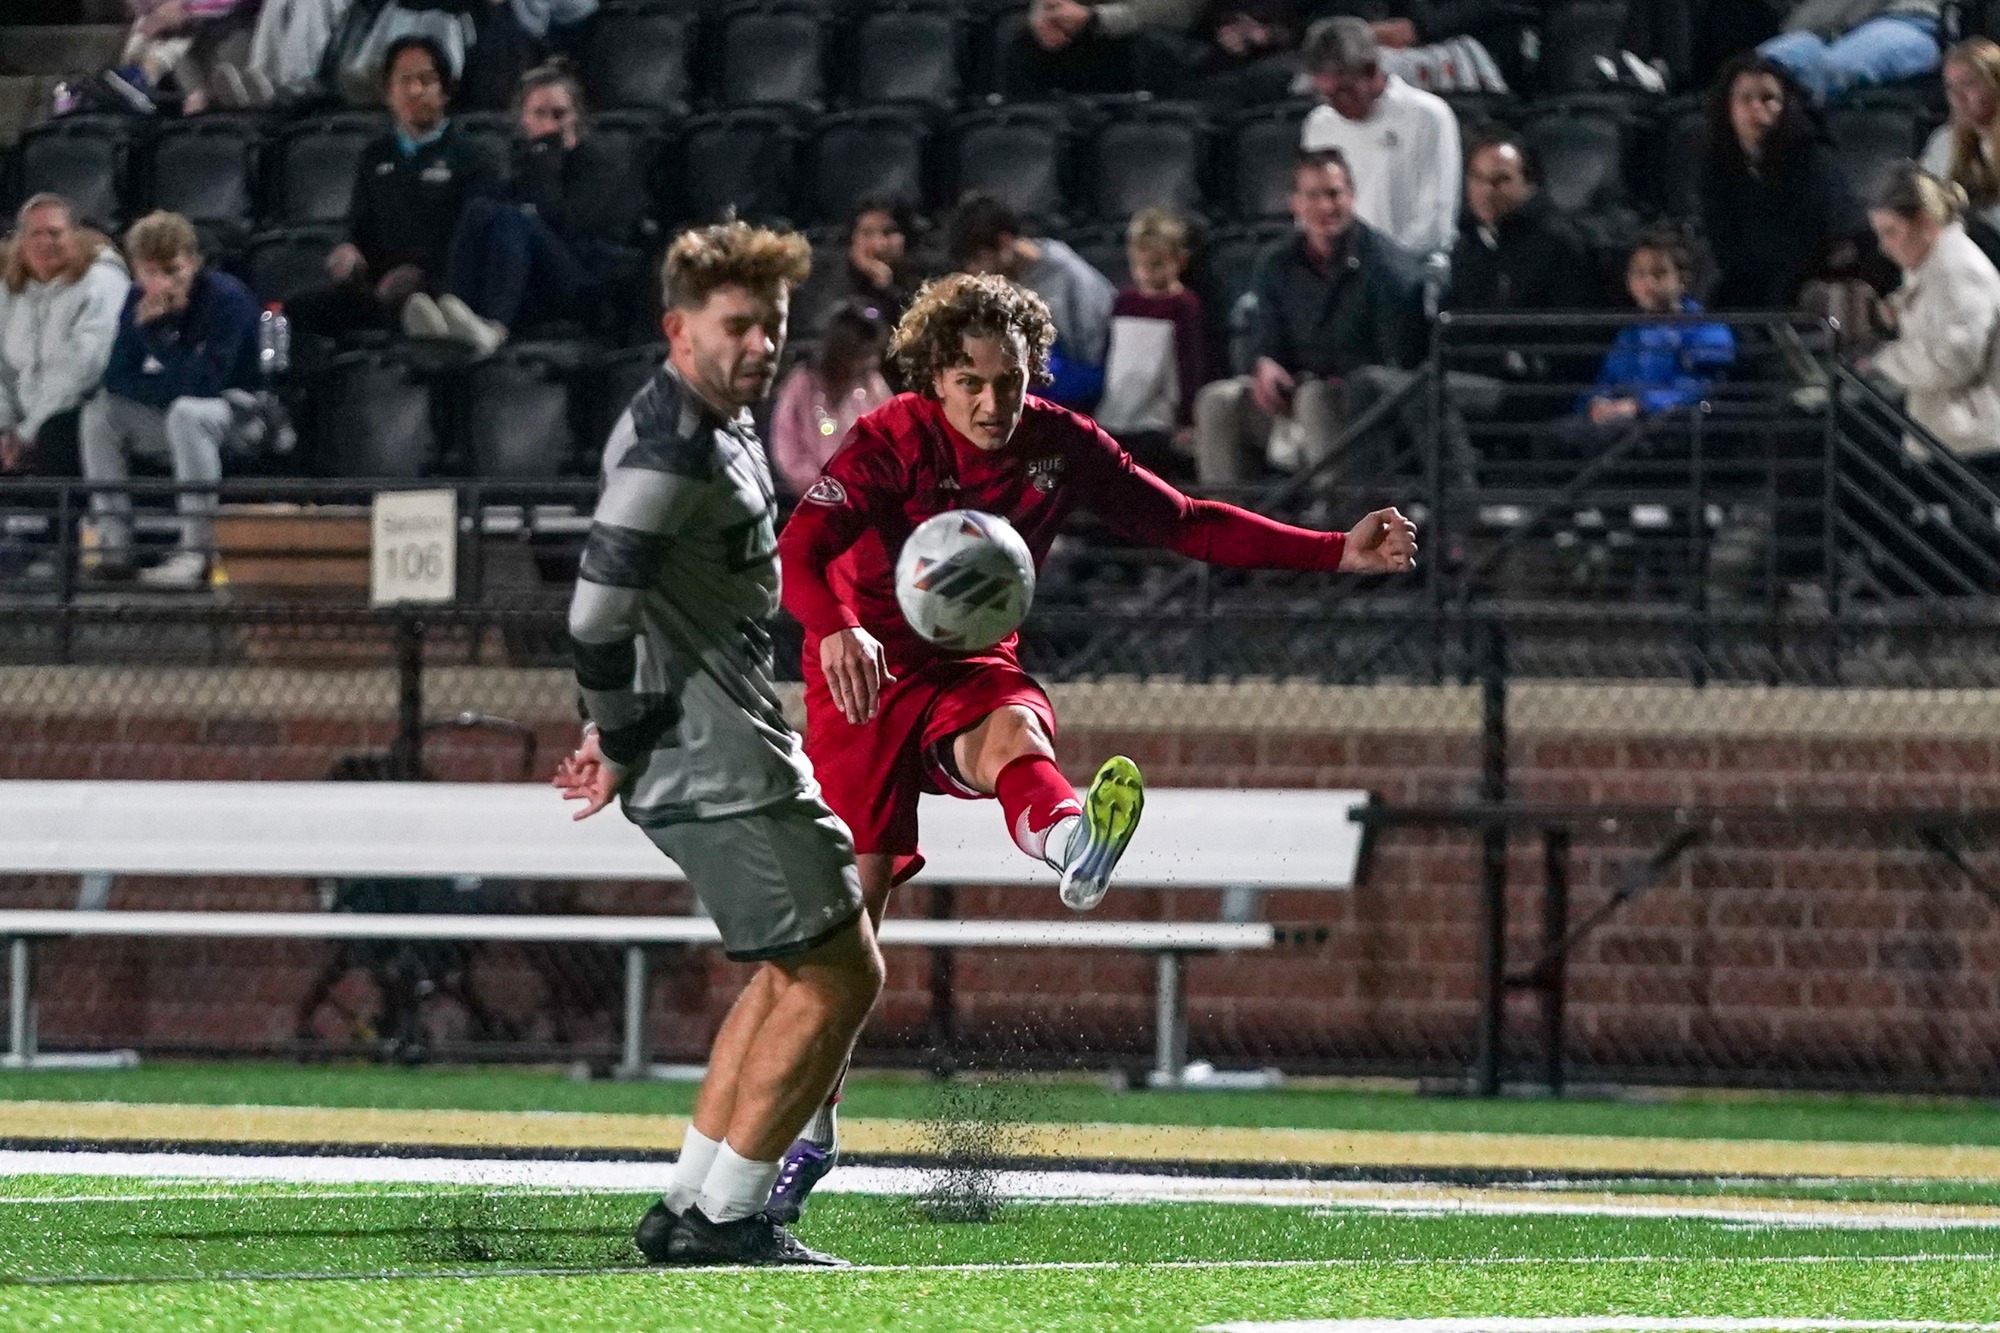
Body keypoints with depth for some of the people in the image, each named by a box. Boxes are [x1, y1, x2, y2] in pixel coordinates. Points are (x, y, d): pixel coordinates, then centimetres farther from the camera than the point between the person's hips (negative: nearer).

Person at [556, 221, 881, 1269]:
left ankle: (687, 1211, 19)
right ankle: (723, 1221, -4)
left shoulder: (721, 431, 16)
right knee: (837, 975, -8)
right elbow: (598, 612, -23)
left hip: (732, 744, 11)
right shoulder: (674, 449, -18)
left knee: (796, 974, 18)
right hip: (717, 762, -11)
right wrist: (621, 742, -11)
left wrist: (616, 732, 21)